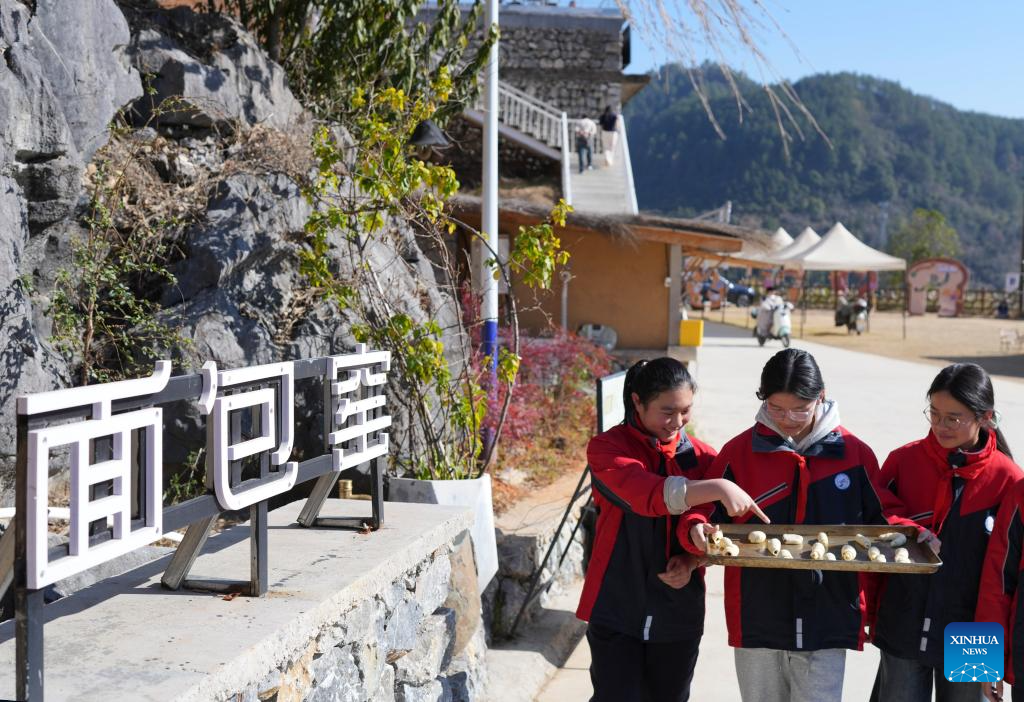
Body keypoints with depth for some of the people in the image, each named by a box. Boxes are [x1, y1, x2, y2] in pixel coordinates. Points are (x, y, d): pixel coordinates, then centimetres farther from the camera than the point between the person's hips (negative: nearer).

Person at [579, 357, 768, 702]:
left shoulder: (702, 456, 3)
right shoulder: (607, 448, -9)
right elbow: (647, 493, -28)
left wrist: (692, 561, -10)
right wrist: (717, 488, -38)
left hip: (679, 612, 4)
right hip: (616, 609, -3)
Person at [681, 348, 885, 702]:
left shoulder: (855, 454, 0)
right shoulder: (740, 451, -2)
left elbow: (878, 526, 10)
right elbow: (703, 512, 1)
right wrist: (697, 531, -19)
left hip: (826, 622, -1)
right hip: (757, 620, 1)